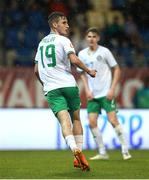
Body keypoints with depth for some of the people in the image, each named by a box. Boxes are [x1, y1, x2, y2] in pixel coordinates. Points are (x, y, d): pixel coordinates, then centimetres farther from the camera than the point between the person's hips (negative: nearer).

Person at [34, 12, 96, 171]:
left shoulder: (41, 43, 19)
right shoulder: (63, 40, 0)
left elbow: (36, 70, 23)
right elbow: (73, 59, -16)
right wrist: (89, 71, -2)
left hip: (51, 88, 3)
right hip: (68, 85, -3)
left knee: (64, 120, -13)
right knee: (76, 119, 14)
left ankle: (75, 150, -35)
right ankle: (79, 156, 12)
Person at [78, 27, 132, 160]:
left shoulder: (104, 51, -5)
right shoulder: (82, 54, 4)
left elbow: (117, 70, -1)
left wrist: (112, 89, -9)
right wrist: (87, 90, 3)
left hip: (106, 93, -4)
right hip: (92, 94, 4)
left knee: (113, 120, -11)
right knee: (92, 122, -5)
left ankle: (125, 150, -1)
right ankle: (102, 153, 4)